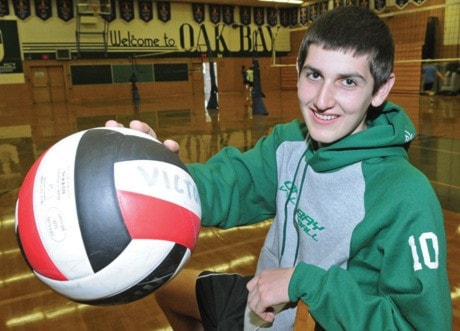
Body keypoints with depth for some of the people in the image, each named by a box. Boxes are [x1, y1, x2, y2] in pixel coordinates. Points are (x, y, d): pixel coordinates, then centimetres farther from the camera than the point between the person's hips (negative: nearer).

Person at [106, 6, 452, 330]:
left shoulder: (406, 198, -29)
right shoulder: (288, 142, -10)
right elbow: (227, 186, -21)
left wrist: (305, 281, -32)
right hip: (263, 302, 6)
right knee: (165, 282, 19)